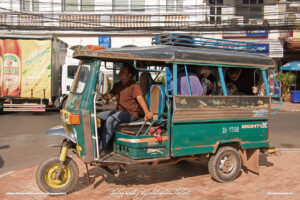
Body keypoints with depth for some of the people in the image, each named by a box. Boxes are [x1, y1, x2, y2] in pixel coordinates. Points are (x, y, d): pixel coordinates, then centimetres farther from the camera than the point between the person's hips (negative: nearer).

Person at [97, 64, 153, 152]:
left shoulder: (134, 86, -11)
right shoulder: (117, 85, 14)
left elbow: (140, 98, -25)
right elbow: (108, 97, 15)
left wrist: (147, 113, -40)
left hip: (130, 113, -8)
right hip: (118, 110, 8)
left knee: (110, 120, -30)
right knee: (99, 117, -3)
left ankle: (101, 147, -22)